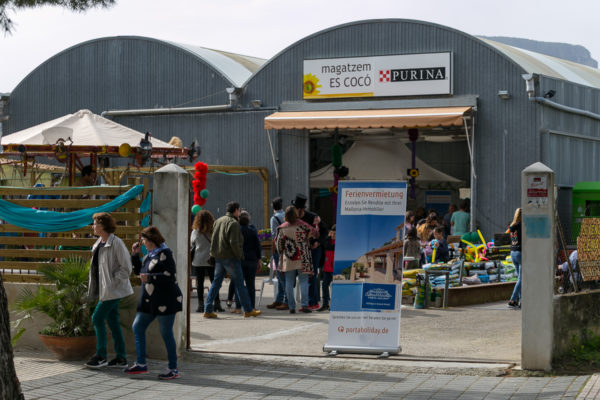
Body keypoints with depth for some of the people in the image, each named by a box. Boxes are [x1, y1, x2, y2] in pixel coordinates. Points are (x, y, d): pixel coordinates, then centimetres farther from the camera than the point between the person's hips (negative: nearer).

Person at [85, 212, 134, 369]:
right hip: (105, 290, 9)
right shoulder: (99, 244, 12)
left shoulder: (116, 243, -15)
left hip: (113, 290, -9)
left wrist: (113, 281, -17)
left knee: (97, 317, -9)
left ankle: (101, 356, -1)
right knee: (112, 321, 10)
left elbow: (126, 268, -15)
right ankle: (121, 358, 15)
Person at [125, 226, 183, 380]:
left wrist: (149, 278, -20)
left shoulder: (165, 254, -13)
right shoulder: (150, 254, 13)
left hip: (165, 301, -10)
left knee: (166, 333, -4)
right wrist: (135, 255, 10)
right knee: (137, 326, 8)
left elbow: (171, 276, -21)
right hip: (150, 300, 10)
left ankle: (173, 368, 6)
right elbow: (138, 271, 23)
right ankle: (141, 364, 14)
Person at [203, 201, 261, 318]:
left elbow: (213, 240, 14)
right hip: (230, 257, -7)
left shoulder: (218, 221, 12)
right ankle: (248, 310, 6)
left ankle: (208, 310, 6)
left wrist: (215, 254, 16)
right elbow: (234, 242, -20)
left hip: (218, 257, 7)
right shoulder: (233, 223, -13)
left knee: (216, 283, 10)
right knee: (239, 284, 0)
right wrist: (239, 255, -9)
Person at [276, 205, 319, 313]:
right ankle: (305, 305, -5)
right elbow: (315, 233, 4)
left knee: (289, 283, 6)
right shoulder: (302, 226, -6)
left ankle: (292, 307, 4)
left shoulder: (282, 228, 0)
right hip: (302, 259, -1)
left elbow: (279, 244, 4)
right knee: (303, 282, 4)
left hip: (288, 260, 1)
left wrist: (281, 254, 20)